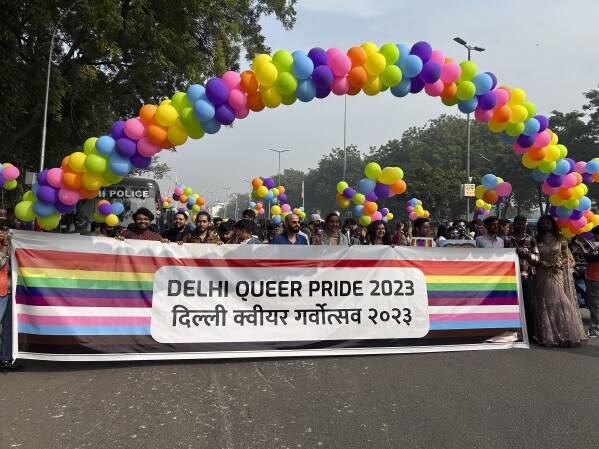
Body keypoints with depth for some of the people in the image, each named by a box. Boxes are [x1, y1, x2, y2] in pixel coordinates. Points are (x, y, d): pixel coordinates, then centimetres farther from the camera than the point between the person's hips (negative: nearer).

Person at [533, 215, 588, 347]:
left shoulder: (560, 239, 6)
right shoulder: (537, 240, 8)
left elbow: (567, 256, 5)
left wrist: (560, 262, -14)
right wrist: (539, 262, -13)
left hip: (557, 275, -1)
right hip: (542, 276, 1)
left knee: (561, 302, -5)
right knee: (545, 304, 0)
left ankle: (566, 334, 3)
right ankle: (547, 335, 5)